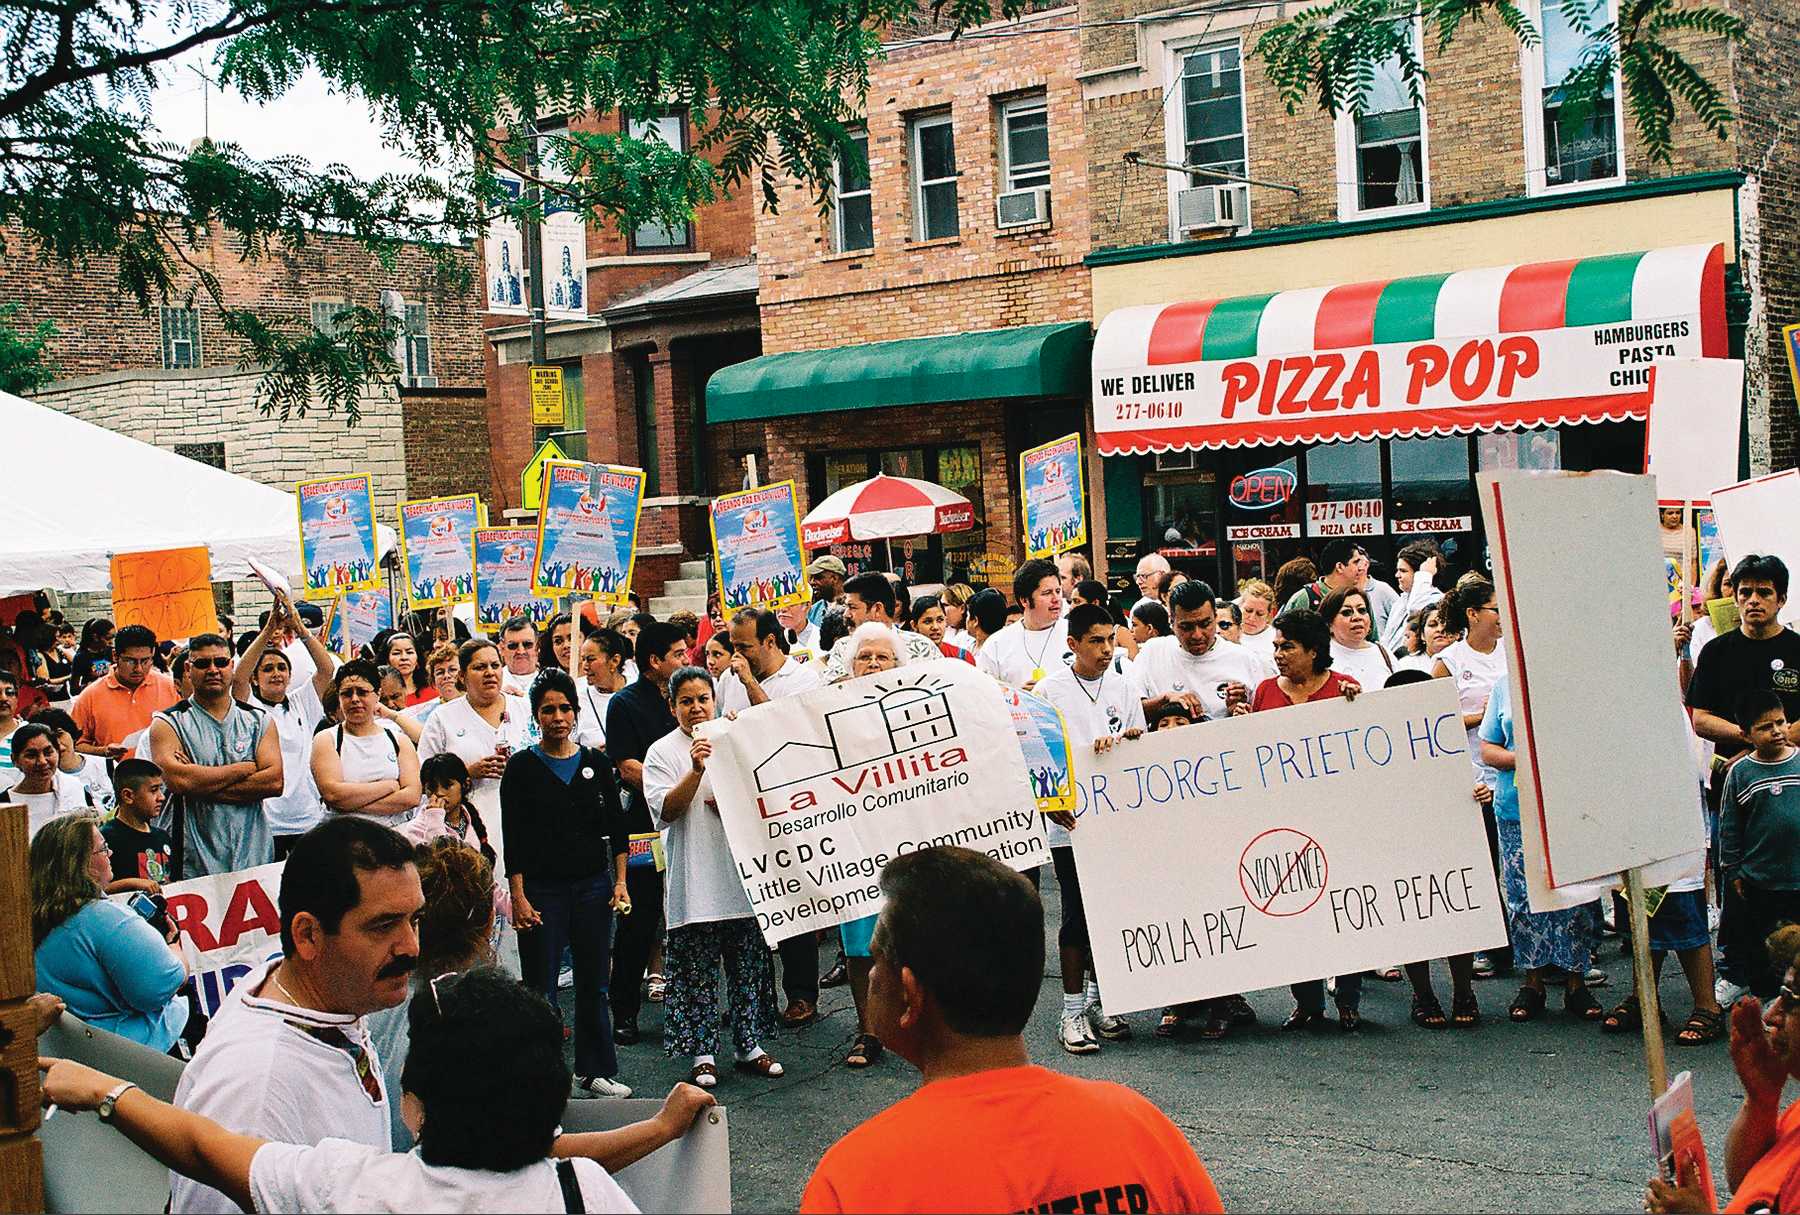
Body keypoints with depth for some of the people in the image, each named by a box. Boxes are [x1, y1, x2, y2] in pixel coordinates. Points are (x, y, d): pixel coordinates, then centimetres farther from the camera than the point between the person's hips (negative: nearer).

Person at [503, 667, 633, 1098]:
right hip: (542, 889, -3)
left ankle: (595, 1071, 19)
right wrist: (518, 897, -10)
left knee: (594, 982, 9)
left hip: (594, 886, 3)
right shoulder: (521, 767, -2)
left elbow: (617, 827, 10)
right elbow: (513, 837, -4)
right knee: (541, 987, -1)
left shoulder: (595, 762, 6)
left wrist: (620, 881, 3)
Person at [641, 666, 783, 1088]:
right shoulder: (663, 752, 0)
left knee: (749, 965, 7)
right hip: (694, 880, -3)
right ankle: (702, 1054, 8)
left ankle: (750, 1045, 18)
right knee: (697, 971, -1)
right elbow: (666, 810, -12)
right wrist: (697, 770, -24)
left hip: (742, 874, 4)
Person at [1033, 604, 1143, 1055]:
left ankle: (1098, 1001, 22)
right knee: (1077, 915, -3)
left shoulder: (1124, 686, 9)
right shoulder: (1050, 690, -2)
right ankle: (1073, 1012, 3)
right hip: (1070, 819, -4)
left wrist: (1122, 743, -9)